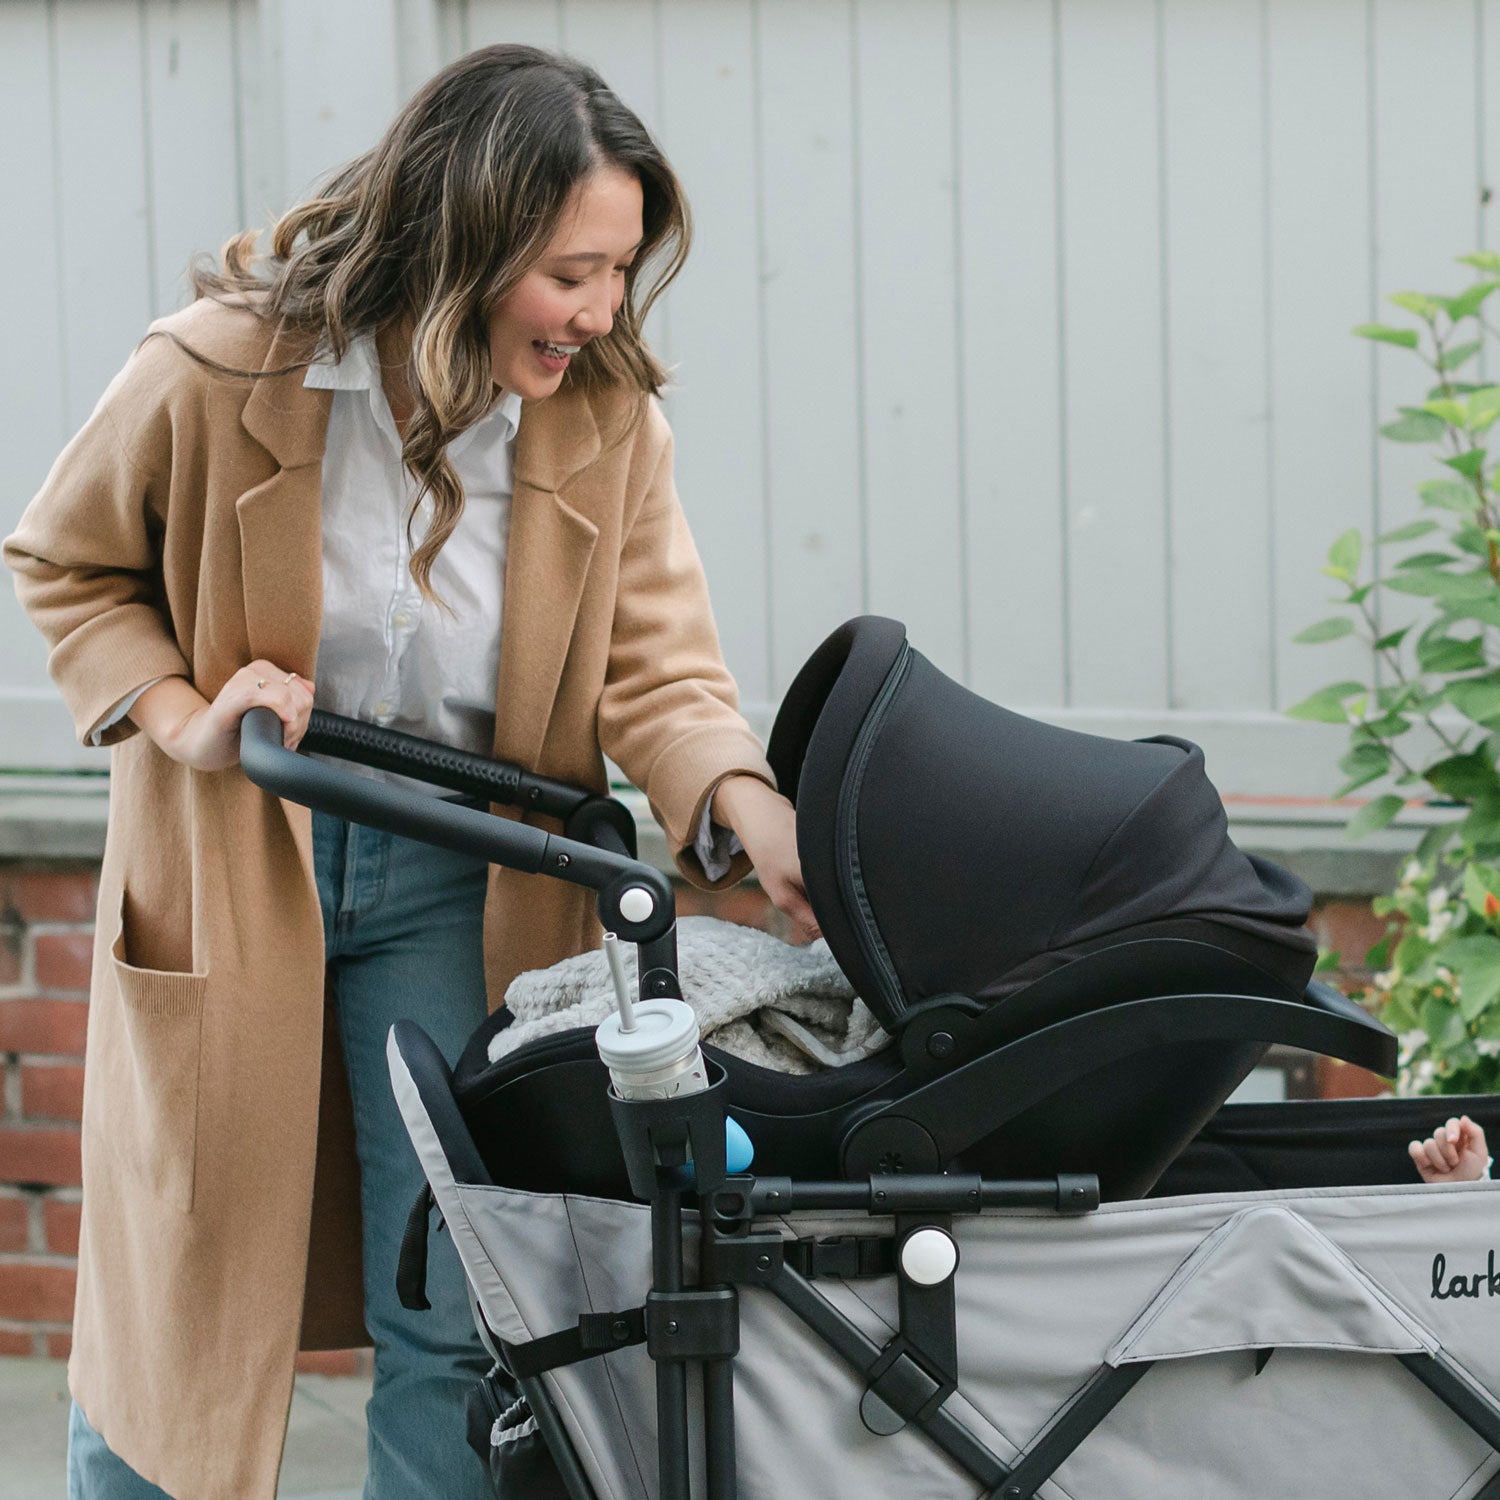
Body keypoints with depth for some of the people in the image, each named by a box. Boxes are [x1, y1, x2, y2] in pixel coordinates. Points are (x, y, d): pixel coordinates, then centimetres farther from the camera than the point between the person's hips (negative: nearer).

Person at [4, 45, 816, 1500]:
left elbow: (653, 657, -11)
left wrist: (746, 804, -31)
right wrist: (176, 715, -16)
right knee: (173, 1299, 8)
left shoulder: (605, 421, -11)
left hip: (450, 886, 2)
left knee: (455, 1324, 1)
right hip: (229, 870, -2)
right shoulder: (219, 372, -18)